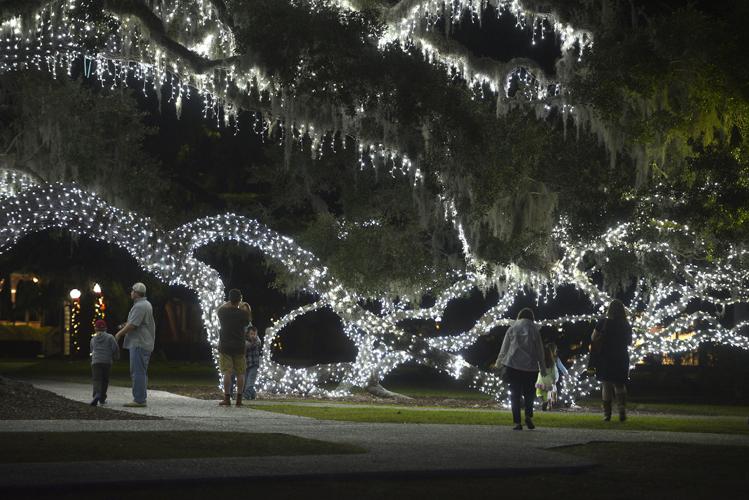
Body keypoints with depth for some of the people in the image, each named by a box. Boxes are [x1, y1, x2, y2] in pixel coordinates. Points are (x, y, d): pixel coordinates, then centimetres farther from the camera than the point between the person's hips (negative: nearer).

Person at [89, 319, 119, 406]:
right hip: (107, 361, 0)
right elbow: (115, 347, -4)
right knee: (105, 380, 13)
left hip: (95, 362, 0)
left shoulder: (93, 339, 14)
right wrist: (115, 357, 15)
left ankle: (97, 394, -35)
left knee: (96, 379, -9)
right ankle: (102, 398, 17)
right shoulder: (109, 337, 5)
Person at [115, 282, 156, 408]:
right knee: (141, 372, 13)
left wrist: (120, 333, -7)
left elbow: (132, 325, -19)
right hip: (145, 344, 11)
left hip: (139, 343, -11)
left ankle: (139, 400, -12)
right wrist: (125, 328, 17)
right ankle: (141, 399, 16)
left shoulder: (140, 306, -15)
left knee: (138, 372, -10)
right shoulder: (145, 304, 20)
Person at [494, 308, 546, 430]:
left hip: (513, 365, 0)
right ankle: (528, 416, -5)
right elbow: (540, 351, 4)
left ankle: (517, 422, -3)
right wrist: (543, 368, 12)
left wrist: (498, 362, 23)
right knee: (529, 393, 14)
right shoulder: (534, 330, 2)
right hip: (530, 367, 0)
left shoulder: (512, 329, 5)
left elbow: (504, 348, 9)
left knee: (515, 394, 3)